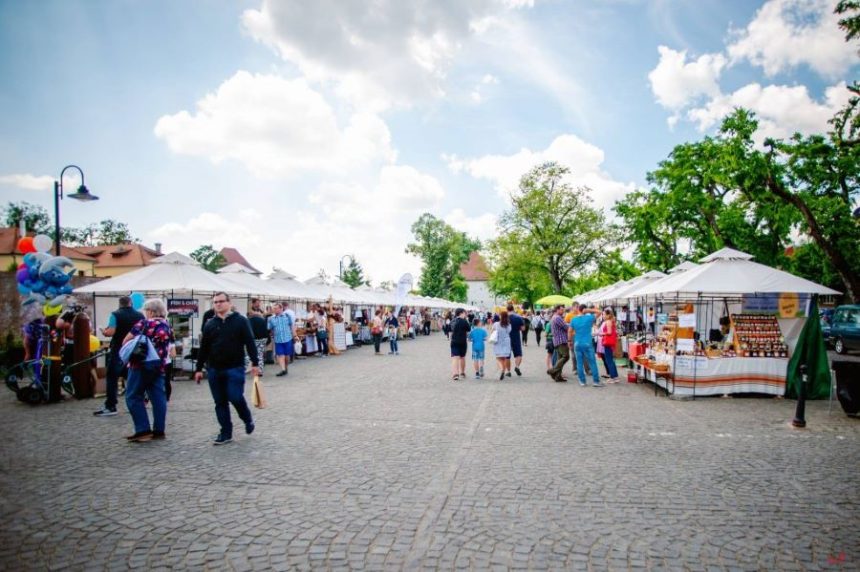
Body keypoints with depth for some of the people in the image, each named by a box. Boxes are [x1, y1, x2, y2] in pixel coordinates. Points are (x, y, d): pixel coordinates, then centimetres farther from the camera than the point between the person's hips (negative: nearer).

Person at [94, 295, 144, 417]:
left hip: (118, 350, -5)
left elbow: (111, 332, -18)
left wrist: (104, 331, 2)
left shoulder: (115, 315, -9)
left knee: (112, 377, -1)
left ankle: (110, 407, -6)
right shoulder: (139, 315, 4)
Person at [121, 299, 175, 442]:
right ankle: (159, 430, 10)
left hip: (141, 365, -6)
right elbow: (173, 353, 11)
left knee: (133, 397, 2)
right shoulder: (168, 327, 9)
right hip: (159, 367, 6)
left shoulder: (144, 324, -7)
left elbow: (125, 341, -2)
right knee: (158, 398, 7)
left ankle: (143, 430, -2)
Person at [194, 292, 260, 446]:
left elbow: (250, 343, -6)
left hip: (235, 368, -4)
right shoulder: (210, 324, 9)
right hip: (214, 369, 4)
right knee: (220, 402, 7)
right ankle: (226, 433, 17)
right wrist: (199, 368, 10)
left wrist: (255, 363, -12)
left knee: (235, 397, -9)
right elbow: (203, 348, 12)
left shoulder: (240, 320, -2)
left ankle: (248, 419, 19)